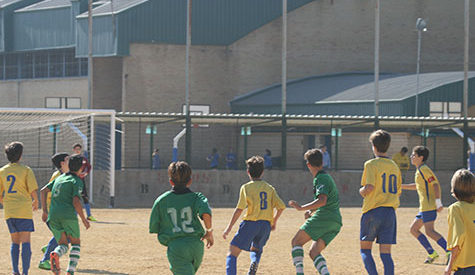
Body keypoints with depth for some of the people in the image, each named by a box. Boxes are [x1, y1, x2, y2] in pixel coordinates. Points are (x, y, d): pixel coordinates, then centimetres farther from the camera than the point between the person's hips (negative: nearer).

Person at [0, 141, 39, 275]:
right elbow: (33, 191, -9)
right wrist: (35, 202, 10)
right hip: (24, 210, -4)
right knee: (25, 242, -2)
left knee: (15, 241, 13)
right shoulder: (26, 170, -5)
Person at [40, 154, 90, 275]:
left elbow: (43, 190, 16)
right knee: (76, 243, 12)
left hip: (53, 216, 5)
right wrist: (84, 220, -3)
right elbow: (76, 201, -11)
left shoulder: (59, 178, 21)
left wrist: (45, 211, 19)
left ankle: (55, 254, -25)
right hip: (68, 215, -5)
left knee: (63, 245, 11)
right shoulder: (77, 181, 0)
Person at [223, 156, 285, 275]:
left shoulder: (246, 187, -1)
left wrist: (229, 228, -8)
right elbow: (281, 206, 4)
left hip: (250, 222, -4)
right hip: (266, 224, 4)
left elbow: (240, 208, -11)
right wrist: (274, 221, 21)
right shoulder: (270, 188, 12)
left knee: (232, 253, 1)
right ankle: (254, 261, -6)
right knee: (256, 249, 28)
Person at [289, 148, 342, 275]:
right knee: (314, 252, 6)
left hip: (324, 217, -9)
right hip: (336, 223, 9)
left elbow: (322, 201, -21)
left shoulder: (321, 178, -5)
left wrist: (302, 208, -17)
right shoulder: (327, 177, 26)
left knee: (296, 241, -1)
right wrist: (311, 210, 25)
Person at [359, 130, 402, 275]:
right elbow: (398, 191, 15)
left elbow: (370, 187, -19)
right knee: (385, 253, 2)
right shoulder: (394, 166, 12)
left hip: (373, 211, -5)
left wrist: (362, 191, 2)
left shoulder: (371, 164, -7)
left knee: (365, 249, 8)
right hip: (390, 212, 5)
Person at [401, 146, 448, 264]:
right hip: (424, 207, 10)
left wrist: (438, 202, -26)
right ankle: (432, 253, 11)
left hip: (429, 206, -10)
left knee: (429, 231, -14)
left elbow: (436, 184, -19)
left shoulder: (423, 169, -11)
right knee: (413, 229, 11)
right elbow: (417, 186, 33)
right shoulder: (419, 170, 19)